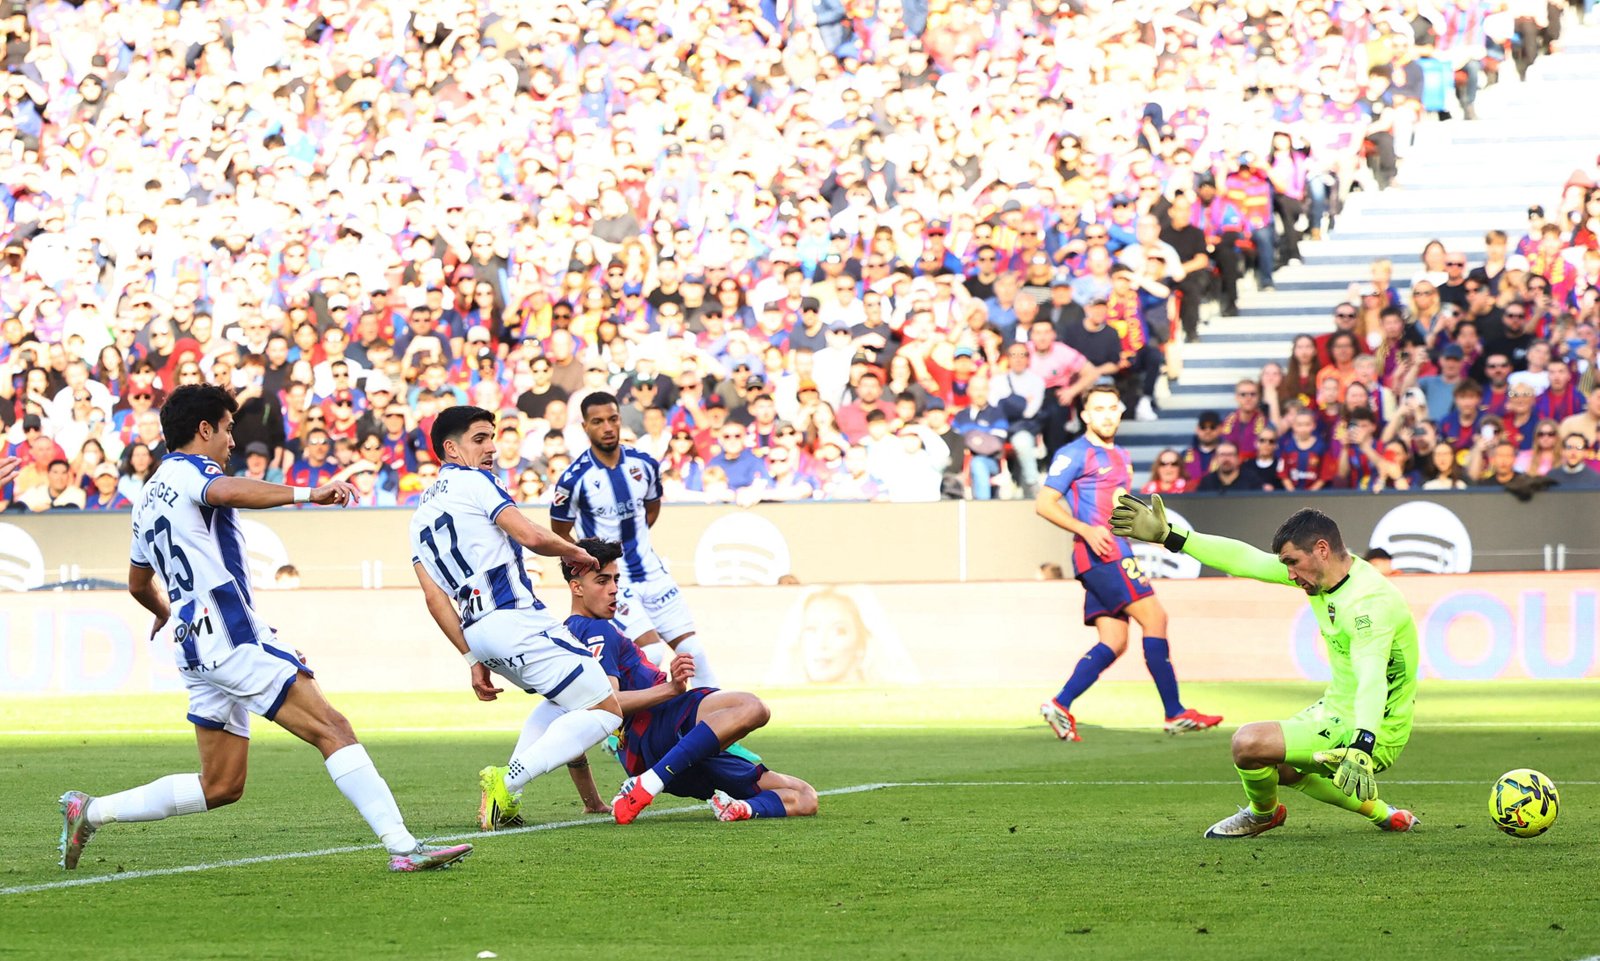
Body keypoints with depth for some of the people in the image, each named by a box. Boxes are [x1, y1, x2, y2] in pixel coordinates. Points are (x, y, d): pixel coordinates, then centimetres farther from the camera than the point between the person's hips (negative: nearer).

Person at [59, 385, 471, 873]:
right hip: (231, 637, -10)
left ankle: (89, 812, 12)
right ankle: (403, 846, -20)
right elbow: (230, 491, -30)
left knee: (221, 786, 12)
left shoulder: (149, 496, 22)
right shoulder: (188, 471, -4)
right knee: (331, 729, -13)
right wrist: (307, 493, -40)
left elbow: (139, 582, 35)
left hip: (197, 649, 10)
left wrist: (165, 613, 56)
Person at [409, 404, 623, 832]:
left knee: (563, 695, 32)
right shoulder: (471, 481, -1)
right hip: (515, 617, -9)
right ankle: (507, 781, -16)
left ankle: (507, 794, 12)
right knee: (605, 711, -5)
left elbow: (435, 597, 16)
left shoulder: (419, 517, 21)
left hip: (476, 631, 9)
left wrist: (473, 658, 16)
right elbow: (531, 536, -12)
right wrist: (574, 552, 7)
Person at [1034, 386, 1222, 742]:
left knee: (1114, 641, 1)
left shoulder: (1121, 457, 22)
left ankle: (1060, 705, -1)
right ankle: (1175, 713, -11)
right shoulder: (1075, 454, -5)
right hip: (1099, 553, -9)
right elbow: (1044, 503, -9)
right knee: (1154, 617, -12)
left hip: (1115, 556, 9)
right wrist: (1086, 530, -21)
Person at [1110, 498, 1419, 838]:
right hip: (1335, 709, 10)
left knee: (1249, 744, -20)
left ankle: (1263, 813, 13)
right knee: (1272, 765, 31)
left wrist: (1360, 748, -56)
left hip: (1369, 734, -10)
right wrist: (1168, 536, 3)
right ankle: (1380, 813, 30)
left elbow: (1372, 679, -41)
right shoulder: (1321, 570, 0)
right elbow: (1244, 560, 4)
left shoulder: (1368, 602, -28)